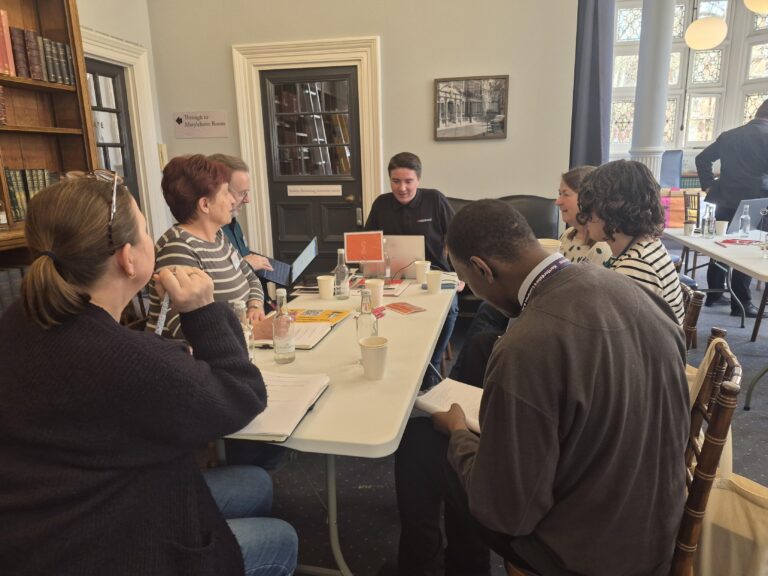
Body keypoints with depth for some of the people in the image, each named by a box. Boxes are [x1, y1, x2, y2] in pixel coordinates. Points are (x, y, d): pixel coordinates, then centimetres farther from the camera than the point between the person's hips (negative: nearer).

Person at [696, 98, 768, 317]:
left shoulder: (729, 135, 9)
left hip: (725, 200, 5)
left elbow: (702, 159, 13)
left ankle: (714, 294, 20)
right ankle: (741, 303, 3)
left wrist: (709, 186, 11)